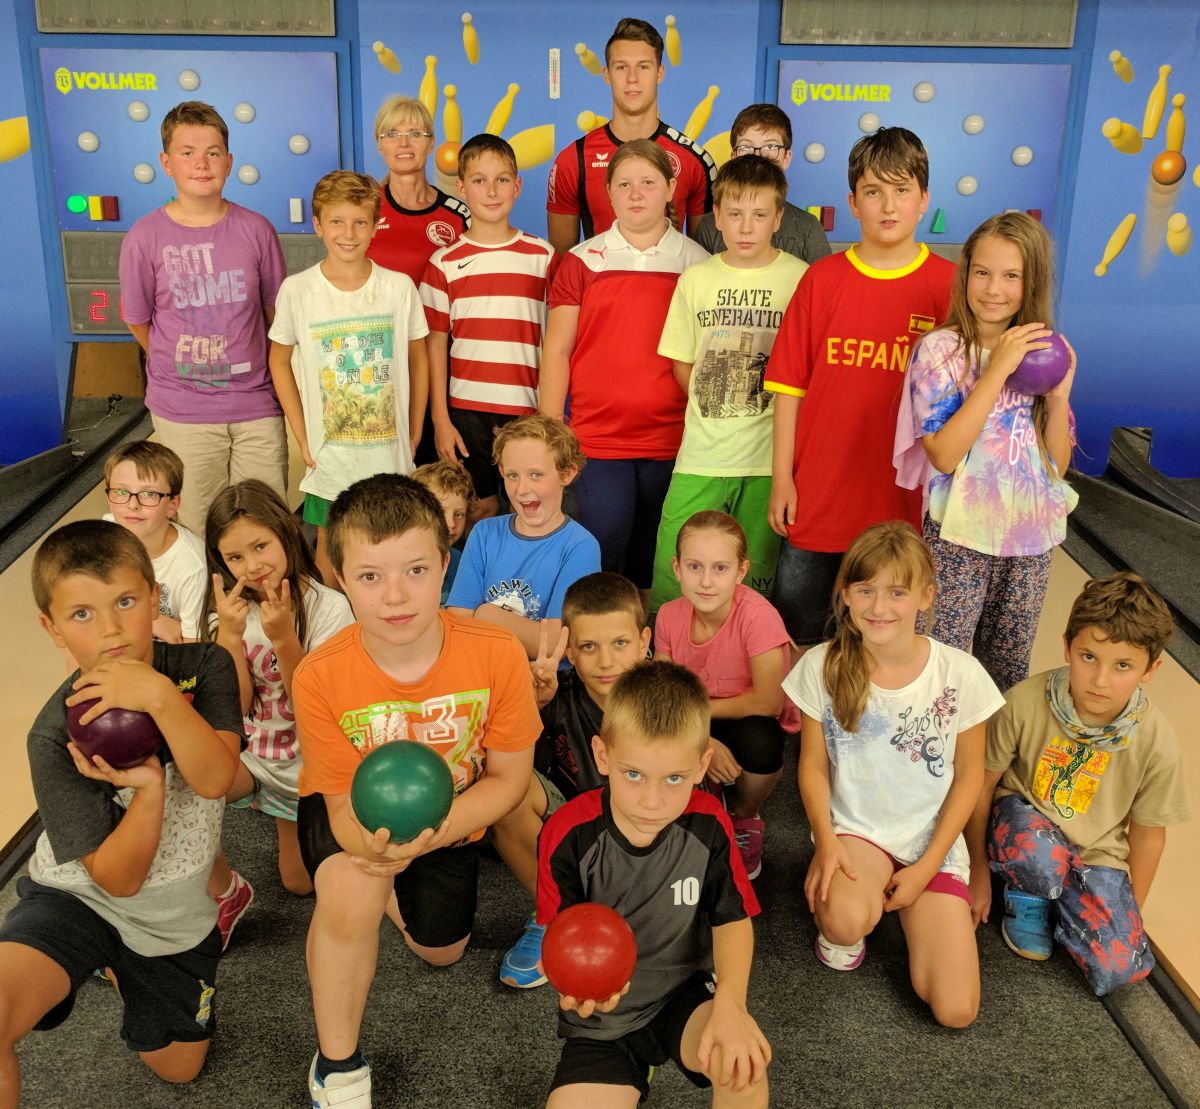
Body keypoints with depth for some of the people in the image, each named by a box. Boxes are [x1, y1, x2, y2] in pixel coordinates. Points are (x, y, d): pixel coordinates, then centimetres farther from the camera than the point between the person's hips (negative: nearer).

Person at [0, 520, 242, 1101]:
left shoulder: (203, 666, -16)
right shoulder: (56, 735, -23)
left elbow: (215, 778, -28)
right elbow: (118, 878, -20)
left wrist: (161, 696, -41)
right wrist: (148, 789, -38)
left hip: (176, 912, 3)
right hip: (83, 898, -3)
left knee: (177, 1068, 22)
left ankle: (117, 967, 43)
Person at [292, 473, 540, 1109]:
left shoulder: (497, 655, -32)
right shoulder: (320, 677, -32)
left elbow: (508, 777, -19)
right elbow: (344, 801, -20)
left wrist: (431, 832, -37)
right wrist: (370, 845, -44)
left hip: (452, 814, 2)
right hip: (359, 812, -2)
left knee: (440, 952, 16)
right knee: (349, 888, -34)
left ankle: (395, 890, 49)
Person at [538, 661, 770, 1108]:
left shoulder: (708, 824, -14)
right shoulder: (568, 835, -19)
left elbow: (732, 920, -6)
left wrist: (730, 1004, -24)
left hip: (685, 993, -1)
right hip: (602, 1017, 1)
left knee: (744, 1062, -30)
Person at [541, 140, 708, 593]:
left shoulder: (697, 263, 6)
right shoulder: (583, 261, 4)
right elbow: (556, 351, 4)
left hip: (671, 442, 1)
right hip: (597, 437, -1)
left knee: (652, 562, 8)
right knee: (601, 556, -4)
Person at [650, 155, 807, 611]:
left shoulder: (799, 279, 0)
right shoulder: (695, 279, 7)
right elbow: (681, 363, 13)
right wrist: (718, 407, 4)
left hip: (769, 457, -1)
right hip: (701, 455, 2)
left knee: (755, 580, 7)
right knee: (672, 572, 0)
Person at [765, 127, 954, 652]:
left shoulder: (949, 285, -2)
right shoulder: (822, 278, 0)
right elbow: (790, 386, 1)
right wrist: (782, 477, -2)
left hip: (905, 500, 0)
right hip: (816, 495, 1)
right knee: (796, 629, 12)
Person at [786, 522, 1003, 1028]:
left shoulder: (961, 674, -13)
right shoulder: (821, 667, -12)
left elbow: (968, 775, -2)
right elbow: (814, 764, -2)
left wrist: (927, 866, -6)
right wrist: (825, 841, -16)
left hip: (934, 842, 1)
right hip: (853, 829, -1)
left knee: (955, 1011, -9)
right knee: (845, 921, -35)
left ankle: (910, 905, 18)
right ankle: (836, 918, 4)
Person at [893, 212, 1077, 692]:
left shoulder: (1044, 352, 4)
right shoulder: (941, 349, -10)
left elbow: (1058, 463, 4)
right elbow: (943, 454, -22)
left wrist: (1060, 394, -11)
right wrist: (998, 370, -22)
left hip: (1031, 535, 5)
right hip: (960, 535, -4)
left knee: (1009, 665, 17)